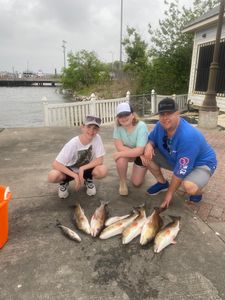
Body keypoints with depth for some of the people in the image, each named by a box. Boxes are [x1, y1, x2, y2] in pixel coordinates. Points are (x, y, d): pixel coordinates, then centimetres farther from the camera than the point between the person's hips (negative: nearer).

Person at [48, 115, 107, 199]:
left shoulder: (97, 138, -21)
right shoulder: (73, 143, -27)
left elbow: (99, 160, -19)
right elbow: (55, 164, -28)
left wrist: (82, 168, -28)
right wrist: (75, 175, -33)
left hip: (86, 169, 2)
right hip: (71, 169, -2)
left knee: (102, 170, -30)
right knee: (53, 176, -32)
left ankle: (88, 180, 5)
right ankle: (64, 182, 5)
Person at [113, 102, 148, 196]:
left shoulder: (141, 126, -34)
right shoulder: (118, 126, -23)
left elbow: (139, 151, -37)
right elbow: (119, 147, -25)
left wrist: (120, 154, -33)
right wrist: (134, 152, -30)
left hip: (142, 154, -2)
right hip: (128, 152, 2)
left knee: (136, 183, -1)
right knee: (121, 159, -34)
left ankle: (140, 170, 34)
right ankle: (122, 182, -5)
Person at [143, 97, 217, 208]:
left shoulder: (188, 136, -37)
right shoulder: (160, 125, -16)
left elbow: (180, 170, -31)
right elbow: (151, 139, 3)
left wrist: (169, 193, -21)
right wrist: (149, 145, -24)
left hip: (201, 164, -6)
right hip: (175, 159, 6)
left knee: (188, 186, -38)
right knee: (147, 156, -12)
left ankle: (198, 191, 2)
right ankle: (162, 183, 11)